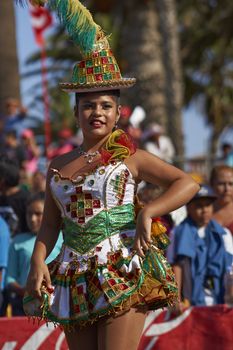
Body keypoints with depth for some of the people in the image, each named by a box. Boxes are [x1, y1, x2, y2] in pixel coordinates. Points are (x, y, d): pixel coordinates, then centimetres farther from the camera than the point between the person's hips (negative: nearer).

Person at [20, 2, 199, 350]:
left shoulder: (130, 158, 4)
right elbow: (50, 224, 16)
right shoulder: (59, 165, 16)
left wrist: (147, 213, -11)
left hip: (122, 275, -5)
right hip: (75, 280, 5)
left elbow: (187, 183, 1)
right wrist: (38, 261, -1)